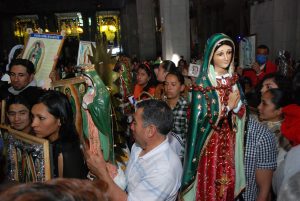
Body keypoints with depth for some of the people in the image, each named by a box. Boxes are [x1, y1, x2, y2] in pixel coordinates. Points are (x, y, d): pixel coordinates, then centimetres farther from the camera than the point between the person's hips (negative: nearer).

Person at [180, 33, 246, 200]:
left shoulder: (233, 79, 3)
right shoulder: (203, 83, -16)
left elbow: (241, 111, 7)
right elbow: (201, 118, -20)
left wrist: (237, 104, -15)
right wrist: (228, 106, -18)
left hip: (229, 139, 5)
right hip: (209, 141, -5)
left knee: (228, 180, 17)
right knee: (210, 181, 8)